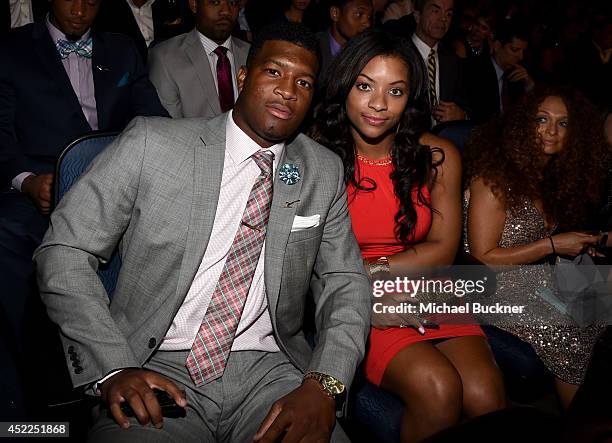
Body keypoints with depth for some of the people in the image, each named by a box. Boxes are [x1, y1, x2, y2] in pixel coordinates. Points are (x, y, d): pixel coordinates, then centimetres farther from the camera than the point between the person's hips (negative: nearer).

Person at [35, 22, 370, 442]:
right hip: (158, 371, -2)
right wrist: (114, 368, -15)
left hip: (269, 370, 3)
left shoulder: (325, 172, 7)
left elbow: (346, 283, 8)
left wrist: (324, 384, -11)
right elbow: (63, 252, -2)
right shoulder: (151, 143, -3)